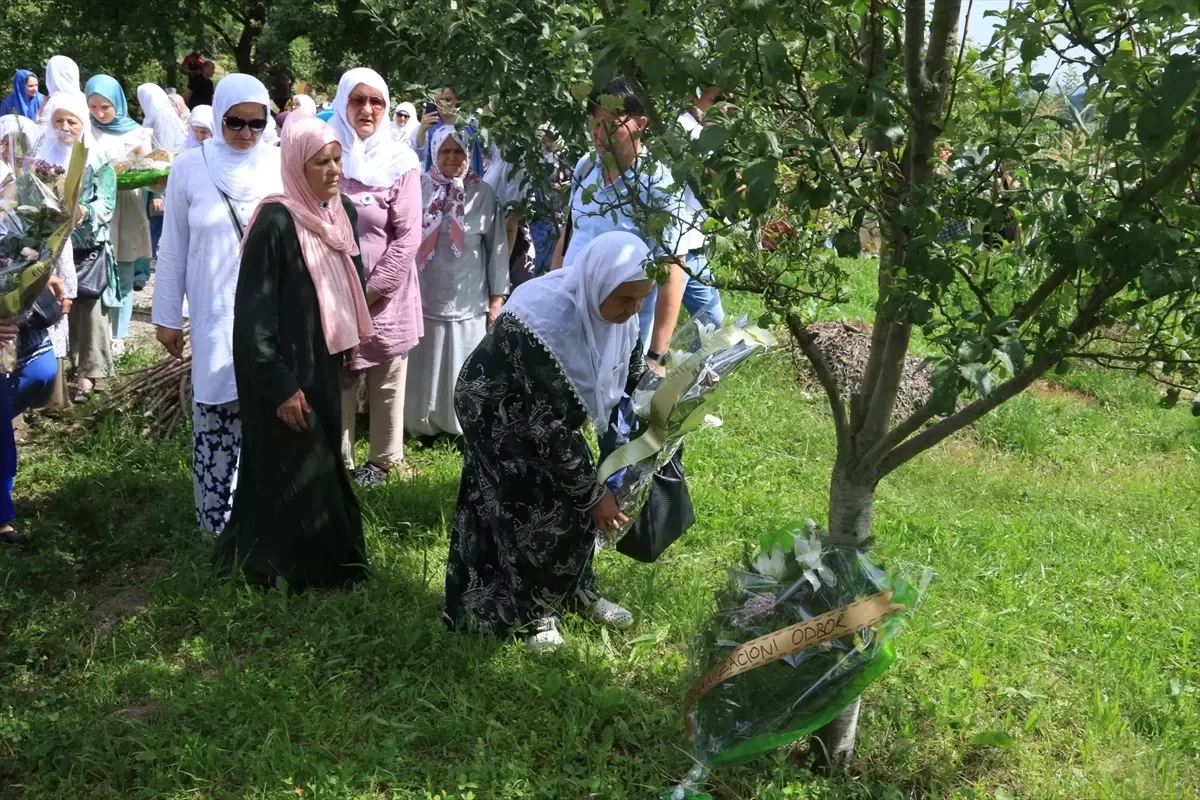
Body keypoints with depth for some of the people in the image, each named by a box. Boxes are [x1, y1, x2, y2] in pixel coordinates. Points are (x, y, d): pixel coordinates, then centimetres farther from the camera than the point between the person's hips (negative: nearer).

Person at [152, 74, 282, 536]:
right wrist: (167, 316, 5)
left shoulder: (282, 165, -1)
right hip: (216, 318, 0)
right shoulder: (191, 168, -2)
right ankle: (218, 517, 15)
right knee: (217, 416, 3)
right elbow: (173, 249, 4)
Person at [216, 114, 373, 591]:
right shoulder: (275, 221, -19)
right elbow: (254, 312, -19)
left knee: (322, 467, 16)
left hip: (325, 364, 7)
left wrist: (351, 343, 16)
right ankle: (303, 571, 16)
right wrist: (280, 385, -20)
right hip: (285, 371, -7)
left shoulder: (343, 212, 3)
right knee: (296, 474, 2)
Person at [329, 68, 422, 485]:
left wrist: (371, 291, -11)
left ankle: (383, 460, 22)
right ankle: (338, 461, 19)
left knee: (386, 385, 8)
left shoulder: (401, 161, -5)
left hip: (386, 296, -1)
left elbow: (408, 237, -7)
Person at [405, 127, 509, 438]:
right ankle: (423, 425, 25)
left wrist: (497, 297, -2)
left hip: (469, 302, -1)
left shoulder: (483, 194, -3)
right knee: (425, 369, 10)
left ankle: (468, 429, 22)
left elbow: (497, 247, 0)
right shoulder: (418, 189, -2)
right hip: (425, 299, 1)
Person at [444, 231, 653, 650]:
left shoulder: (612, 308, -19)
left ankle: (577, 590, 30)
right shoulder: (546, 323, -40)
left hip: (548, 405, 7)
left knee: (574, 499, 10)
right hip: (499, 412, -7)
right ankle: (537, 610, 17)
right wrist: (593, 493, -27)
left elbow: (633, 376, -1)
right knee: (538, 510, -4)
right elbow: (548, 427, -34)